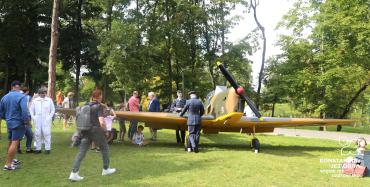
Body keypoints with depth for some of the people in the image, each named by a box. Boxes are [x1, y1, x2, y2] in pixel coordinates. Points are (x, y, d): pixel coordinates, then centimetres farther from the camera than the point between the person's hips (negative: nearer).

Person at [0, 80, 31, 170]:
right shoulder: (21, 96, -16)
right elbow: (24, 111, -24)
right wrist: (27, 121, -10)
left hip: (9, 123, 7)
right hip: (18, 123, -7)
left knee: (11, 142, 20)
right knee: (14, 143, -5)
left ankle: (11, 160, 35)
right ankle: (8, 164, -5)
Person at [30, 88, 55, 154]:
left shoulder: (49, 100, 5)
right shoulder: (35, 101, 9)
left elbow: (53, 109, 8)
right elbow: (31, 110, 14)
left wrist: (49, 117, -2)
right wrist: (33, 117, 3)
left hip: (46, 121, -2)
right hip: (37, 121, 2)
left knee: (47, 133, -7)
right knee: (37, 134, 2)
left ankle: (47, 148, -2)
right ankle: (38, 148, 12)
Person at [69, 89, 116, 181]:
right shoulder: (99, 106, -11)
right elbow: (102, 122, -20)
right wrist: (104, 129, -3)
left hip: (85, 131, 5)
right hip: (96, 130, -5)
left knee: (81, 152, 4)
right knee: (105, 148, 16)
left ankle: (74, 173, -5)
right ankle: (106, 169, 27)